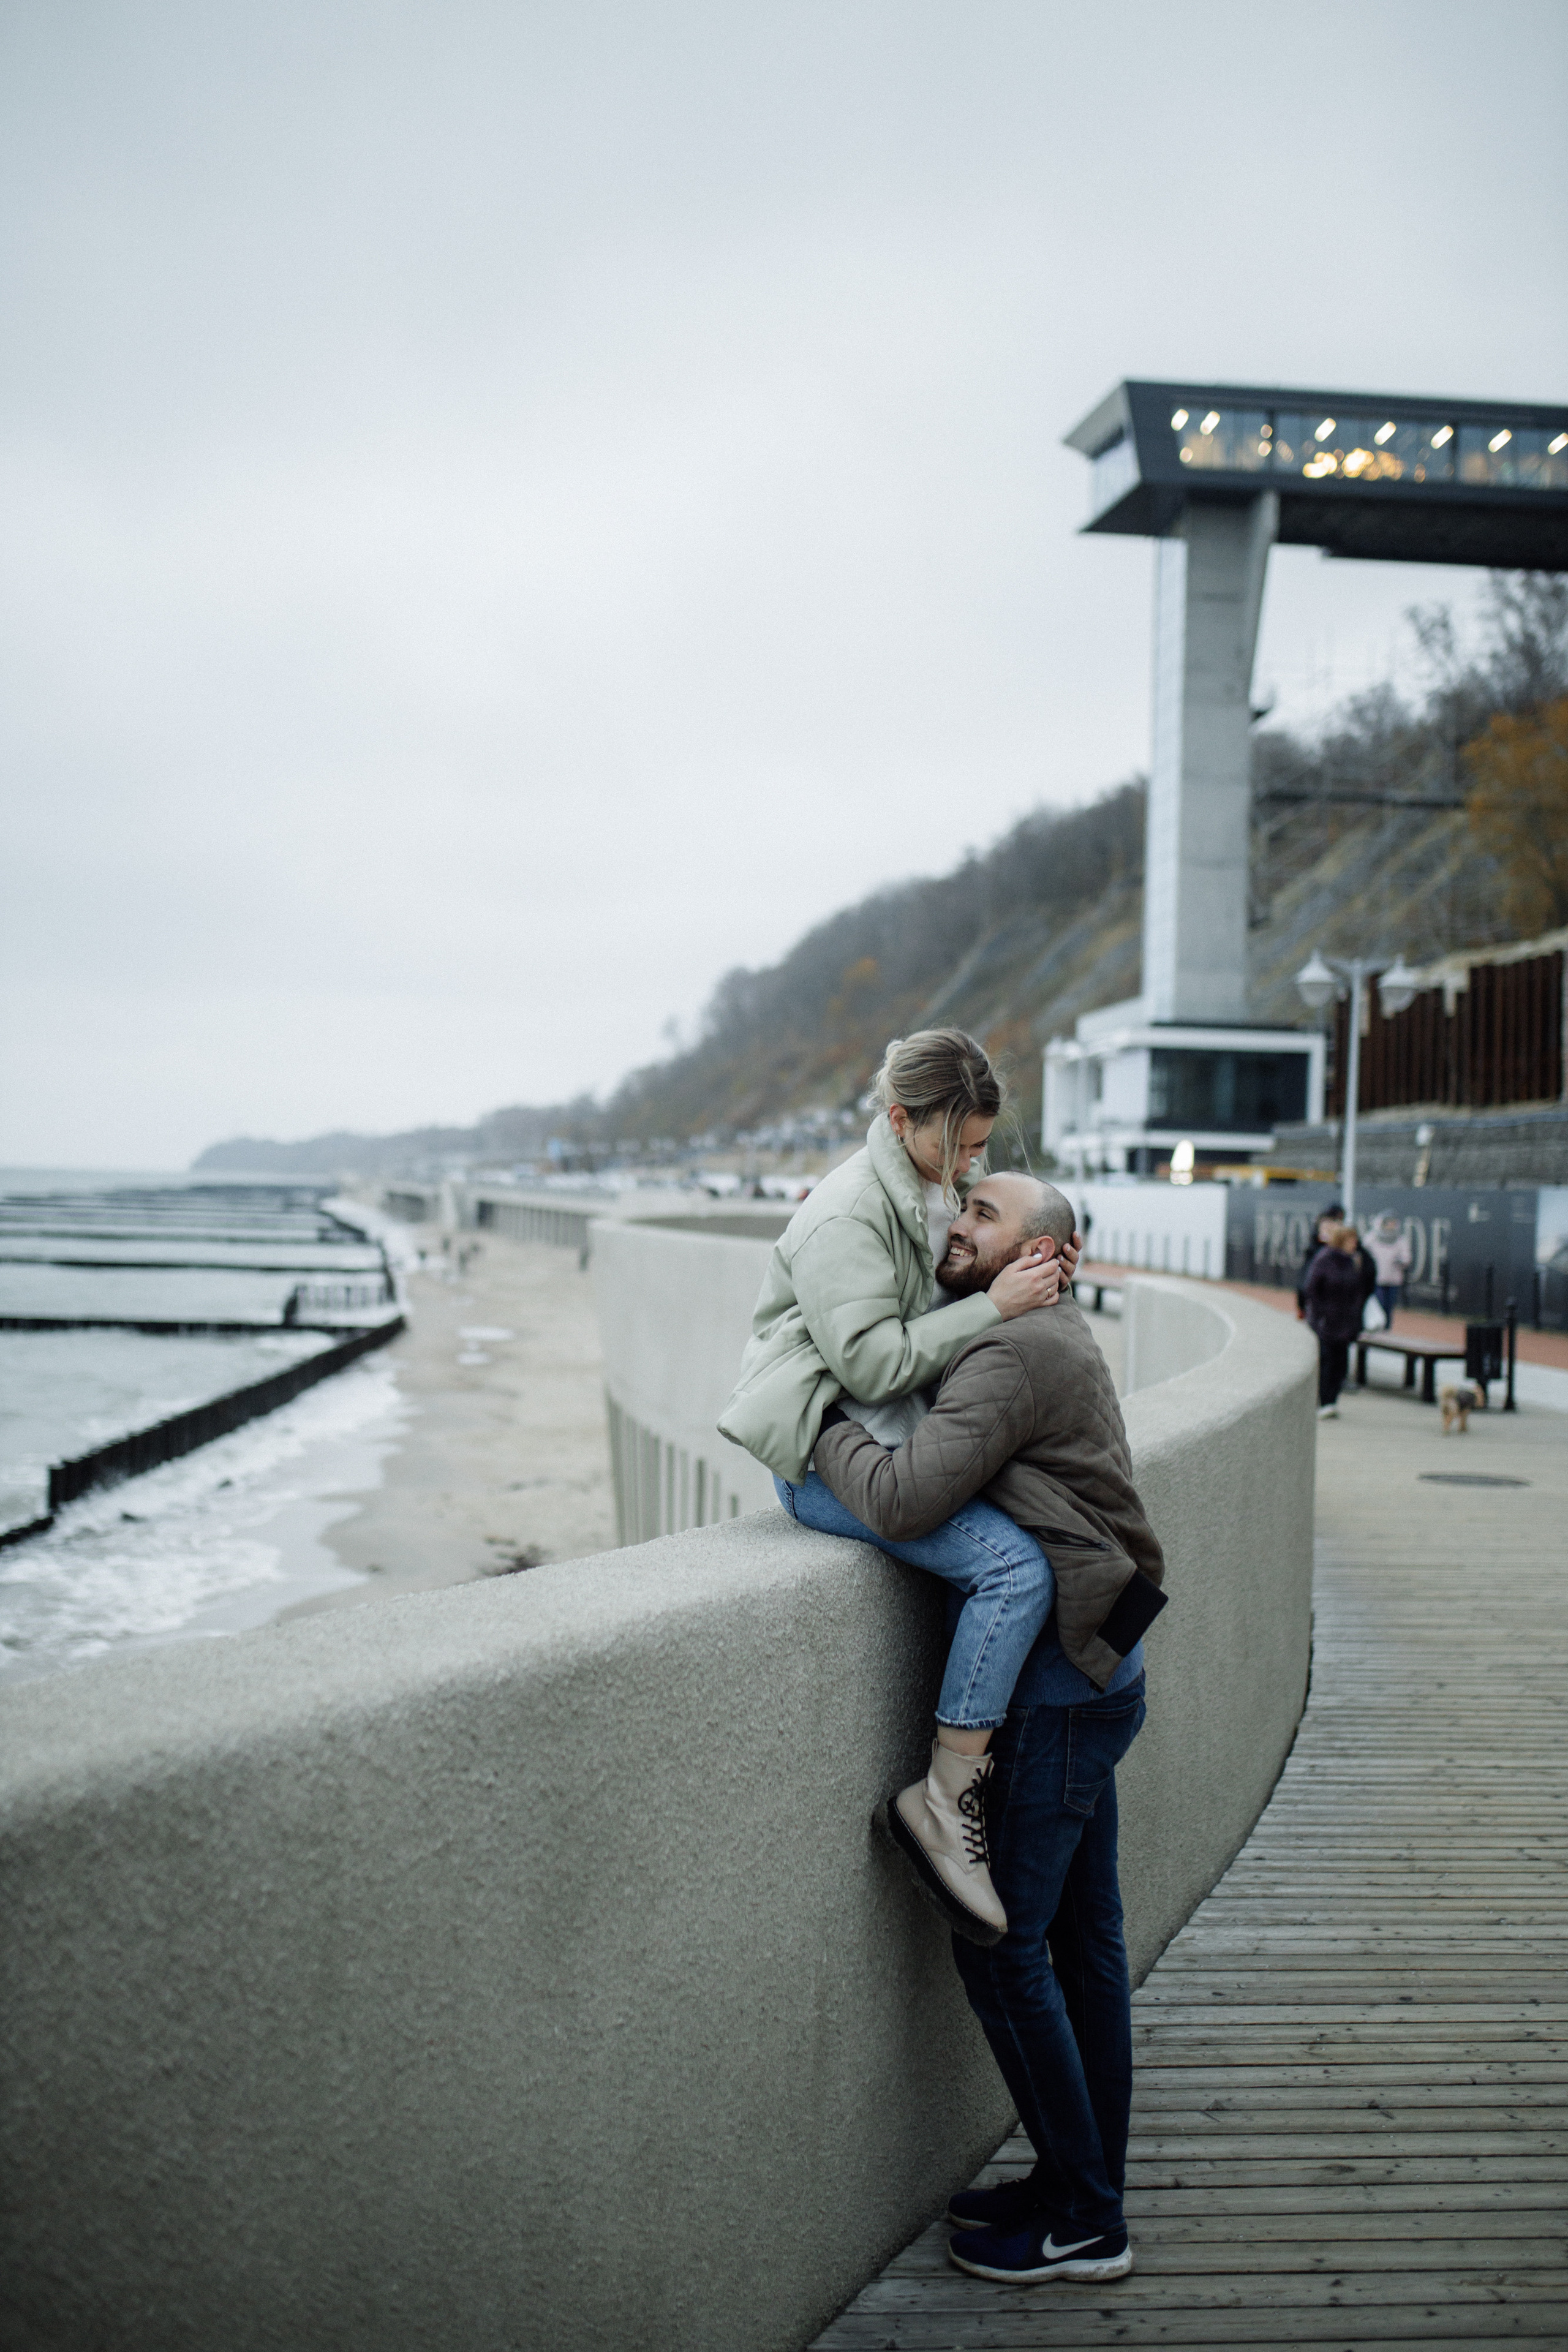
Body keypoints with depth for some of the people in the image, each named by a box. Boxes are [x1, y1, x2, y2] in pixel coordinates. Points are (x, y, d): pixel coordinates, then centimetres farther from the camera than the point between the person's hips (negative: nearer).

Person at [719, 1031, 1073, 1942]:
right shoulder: (846, 1214, -16)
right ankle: (945, 1798, -16)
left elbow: (944, 1316, 21)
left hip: (896, 1435, 9)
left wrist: (1036, 1279, 3)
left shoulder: (940, 1193, 12)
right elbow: (873, 1360, -23)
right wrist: (993, 1308, -22)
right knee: (1015, 1564, -23)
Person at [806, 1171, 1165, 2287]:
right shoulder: (1052, 1334, 14)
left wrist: (823, 1422, -10)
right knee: (1082, 1936, 16)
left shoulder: (1016, 1352, -18)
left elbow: (901, 1500, -26)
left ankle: (1083, 2217, 10)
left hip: (1058, 1682, -10)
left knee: (1002, 1944, -1)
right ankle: (1088, 2185, 27)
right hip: (1093, 1671, 10)